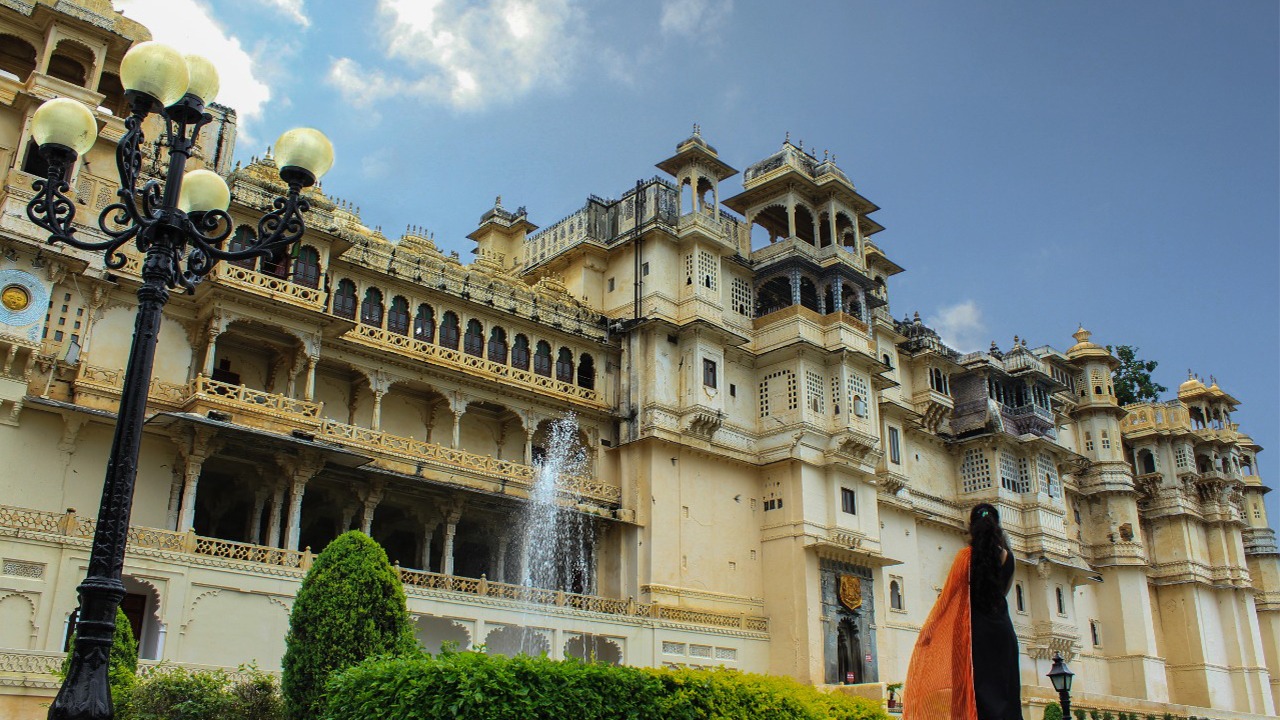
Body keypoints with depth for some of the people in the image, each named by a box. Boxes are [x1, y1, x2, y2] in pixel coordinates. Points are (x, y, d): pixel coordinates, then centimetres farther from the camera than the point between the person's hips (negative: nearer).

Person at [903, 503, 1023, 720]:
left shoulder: (966, 555, -8)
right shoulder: (1007, 556, 3)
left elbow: (948, 594, -5)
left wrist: (929, 627, 3)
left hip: (975, 628, -3)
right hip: (1003, 627, 3)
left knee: (978, 687, -2)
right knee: (1004, 688, 7)